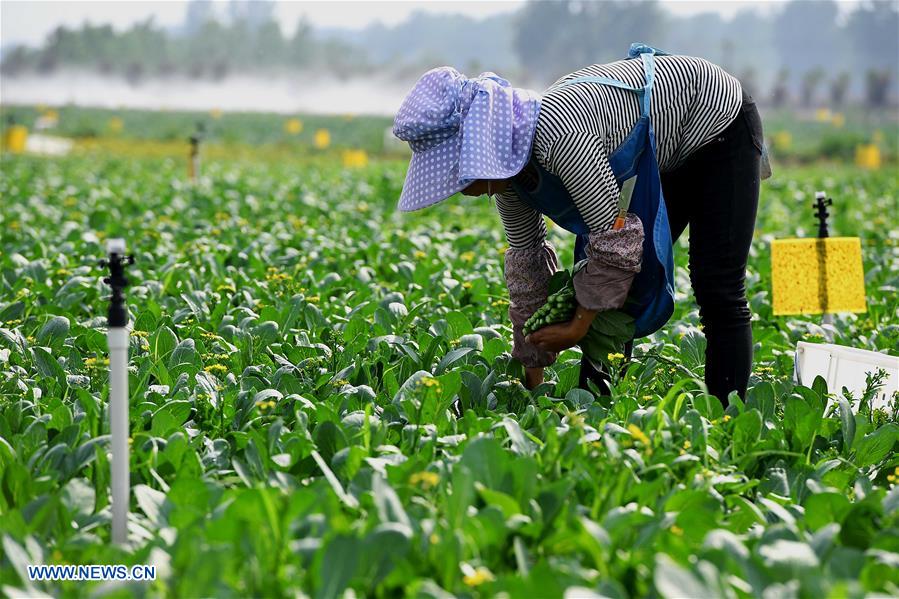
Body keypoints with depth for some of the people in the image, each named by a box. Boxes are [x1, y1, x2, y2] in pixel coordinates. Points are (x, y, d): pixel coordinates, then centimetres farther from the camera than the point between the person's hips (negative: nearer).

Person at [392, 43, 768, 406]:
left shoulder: (559, 135, -40)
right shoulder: (507, 160, -12)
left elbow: (616, 238, -36)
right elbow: (526, 257, 0)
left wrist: (580, 324, -22)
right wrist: (533, 377, 5)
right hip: (661, 157, 8)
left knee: (716, 289, -11)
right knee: (614, 288, 4)